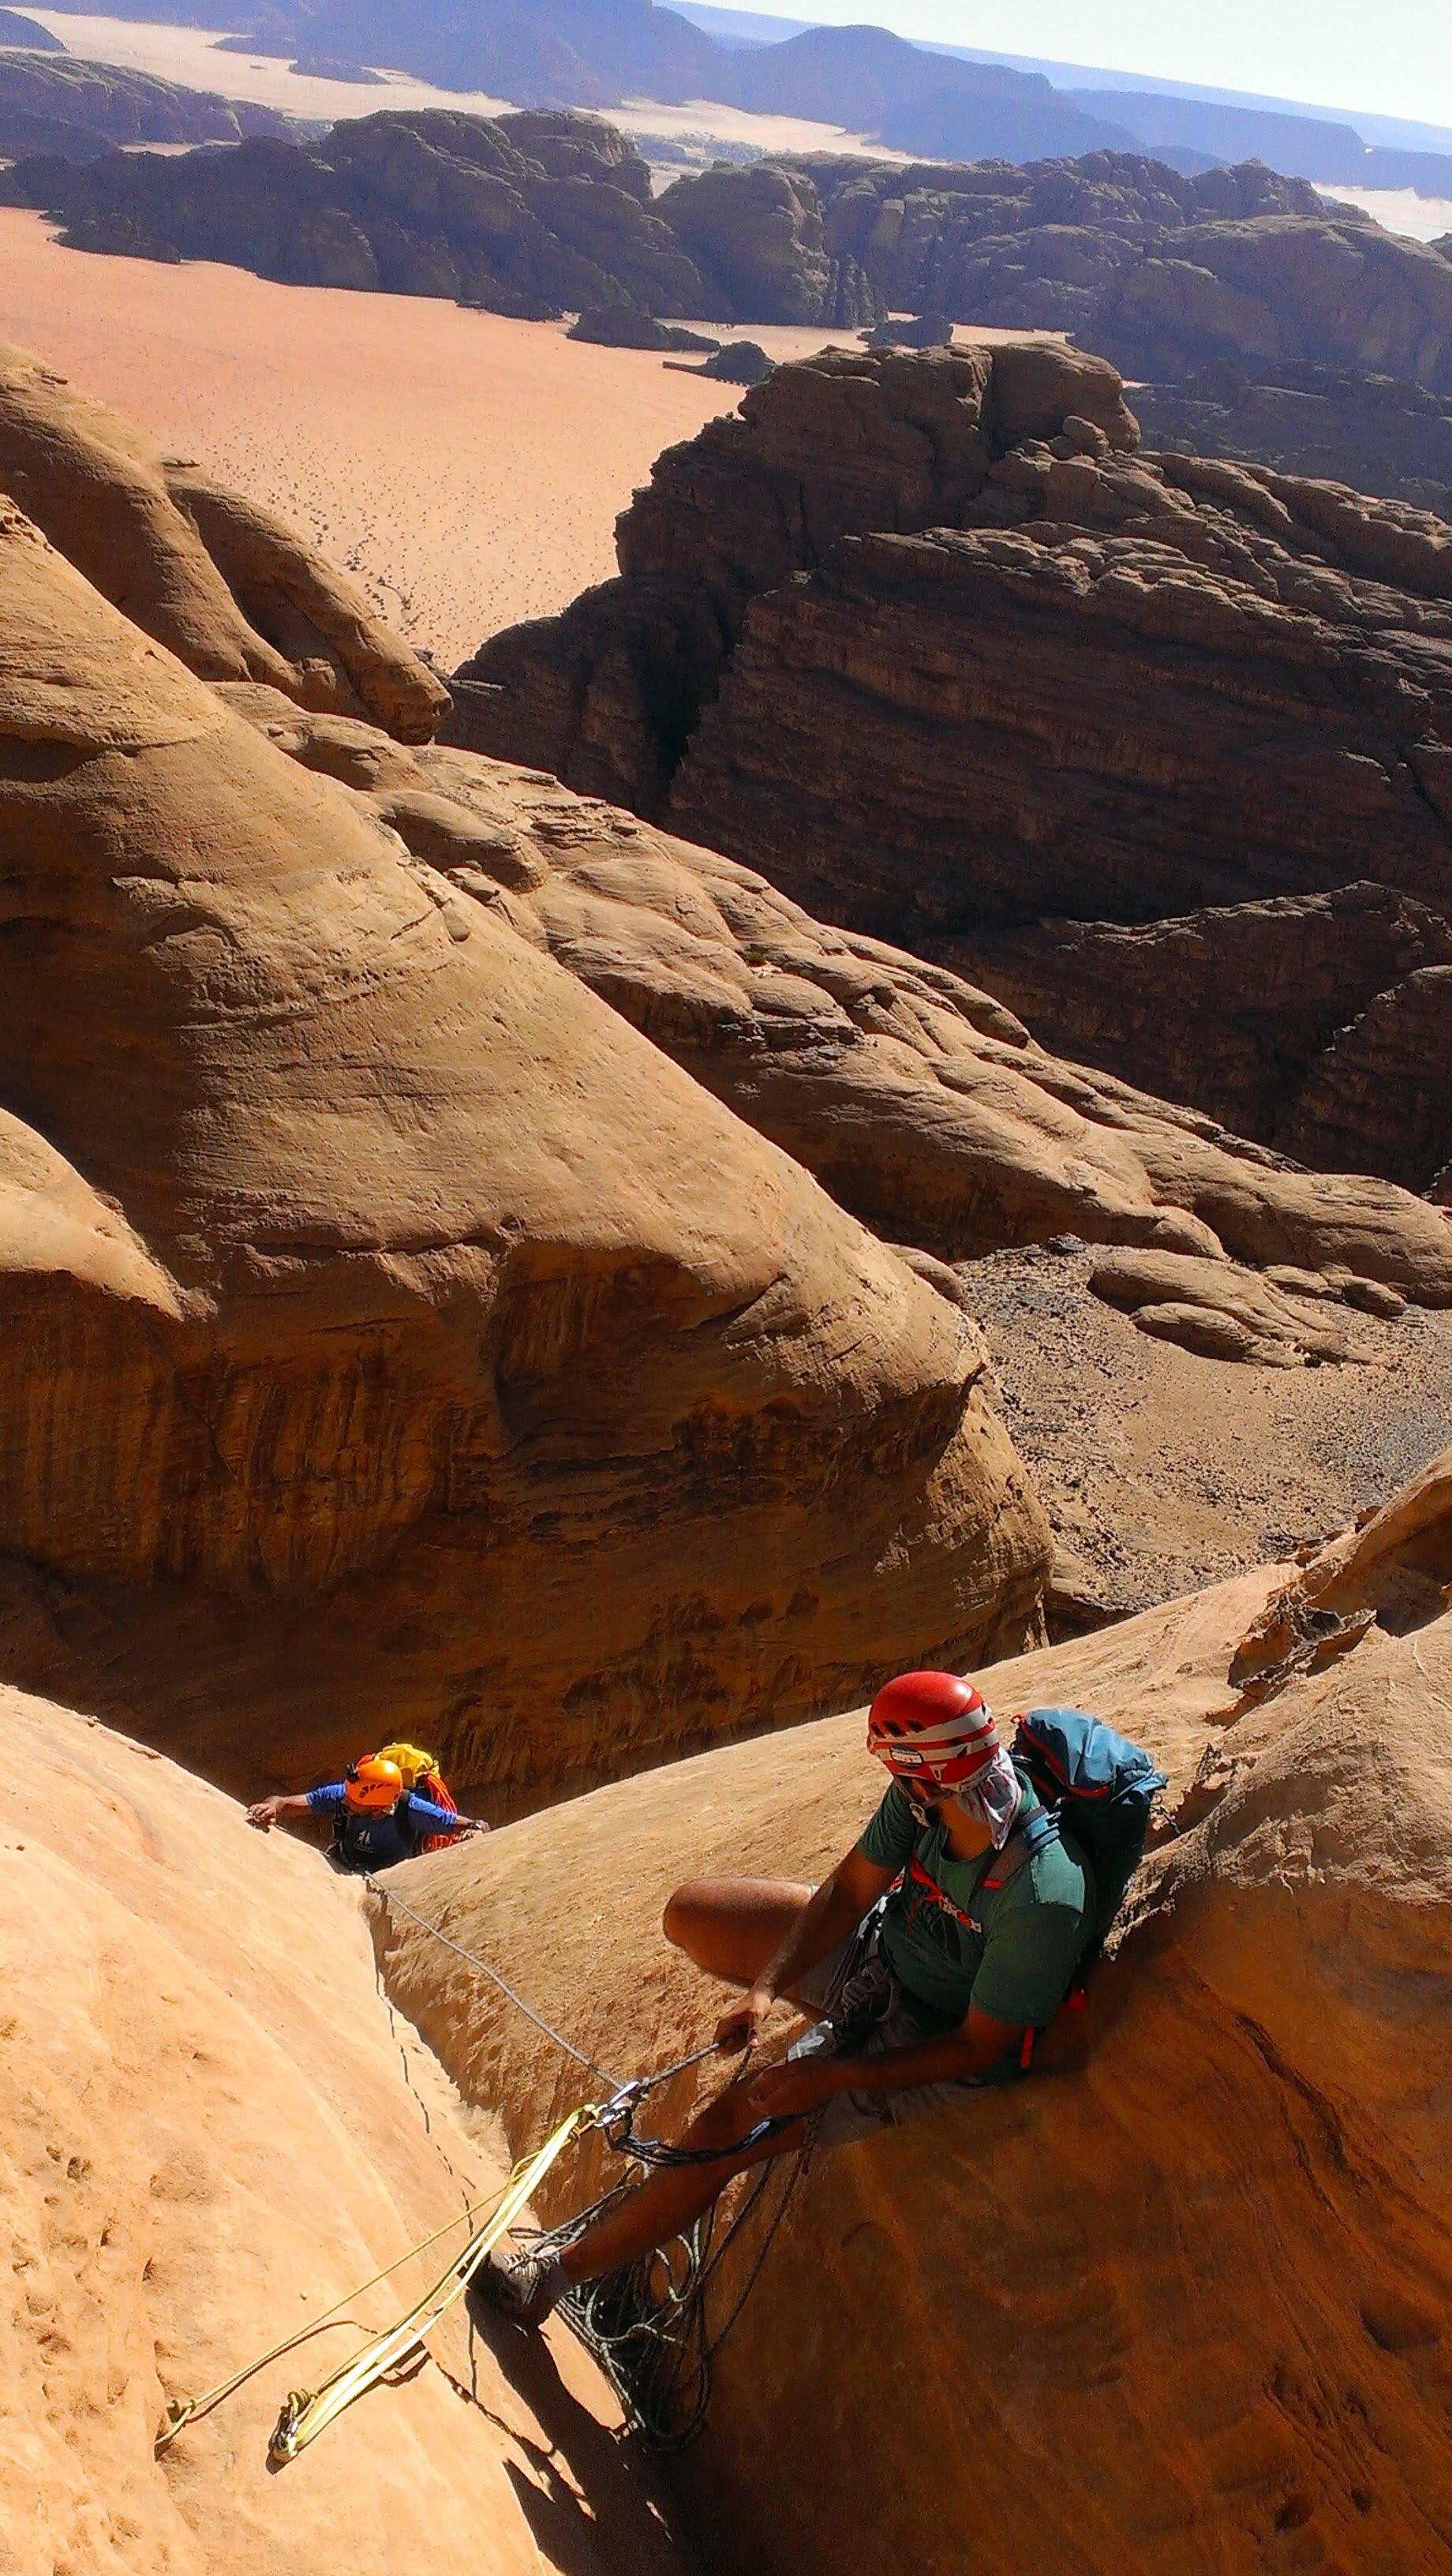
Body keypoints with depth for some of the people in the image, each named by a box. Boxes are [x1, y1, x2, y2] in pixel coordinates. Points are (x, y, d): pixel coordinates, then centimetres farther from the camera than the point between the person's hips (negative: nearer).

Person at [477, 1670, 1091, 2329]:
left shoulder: (1041, 1899, -39)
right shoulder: (926, 1794, -21)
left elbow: (979, 2048, -26)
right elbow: (849, 1889, -7)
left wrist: (832, 2077, -26)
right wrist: (764, 1988, -18)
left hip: (932, 2044, -7)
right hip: (880, 1943, 7)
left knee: (727, 2130, -13)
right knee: (688, 1914, 5)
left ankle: (552, 2274, 7)